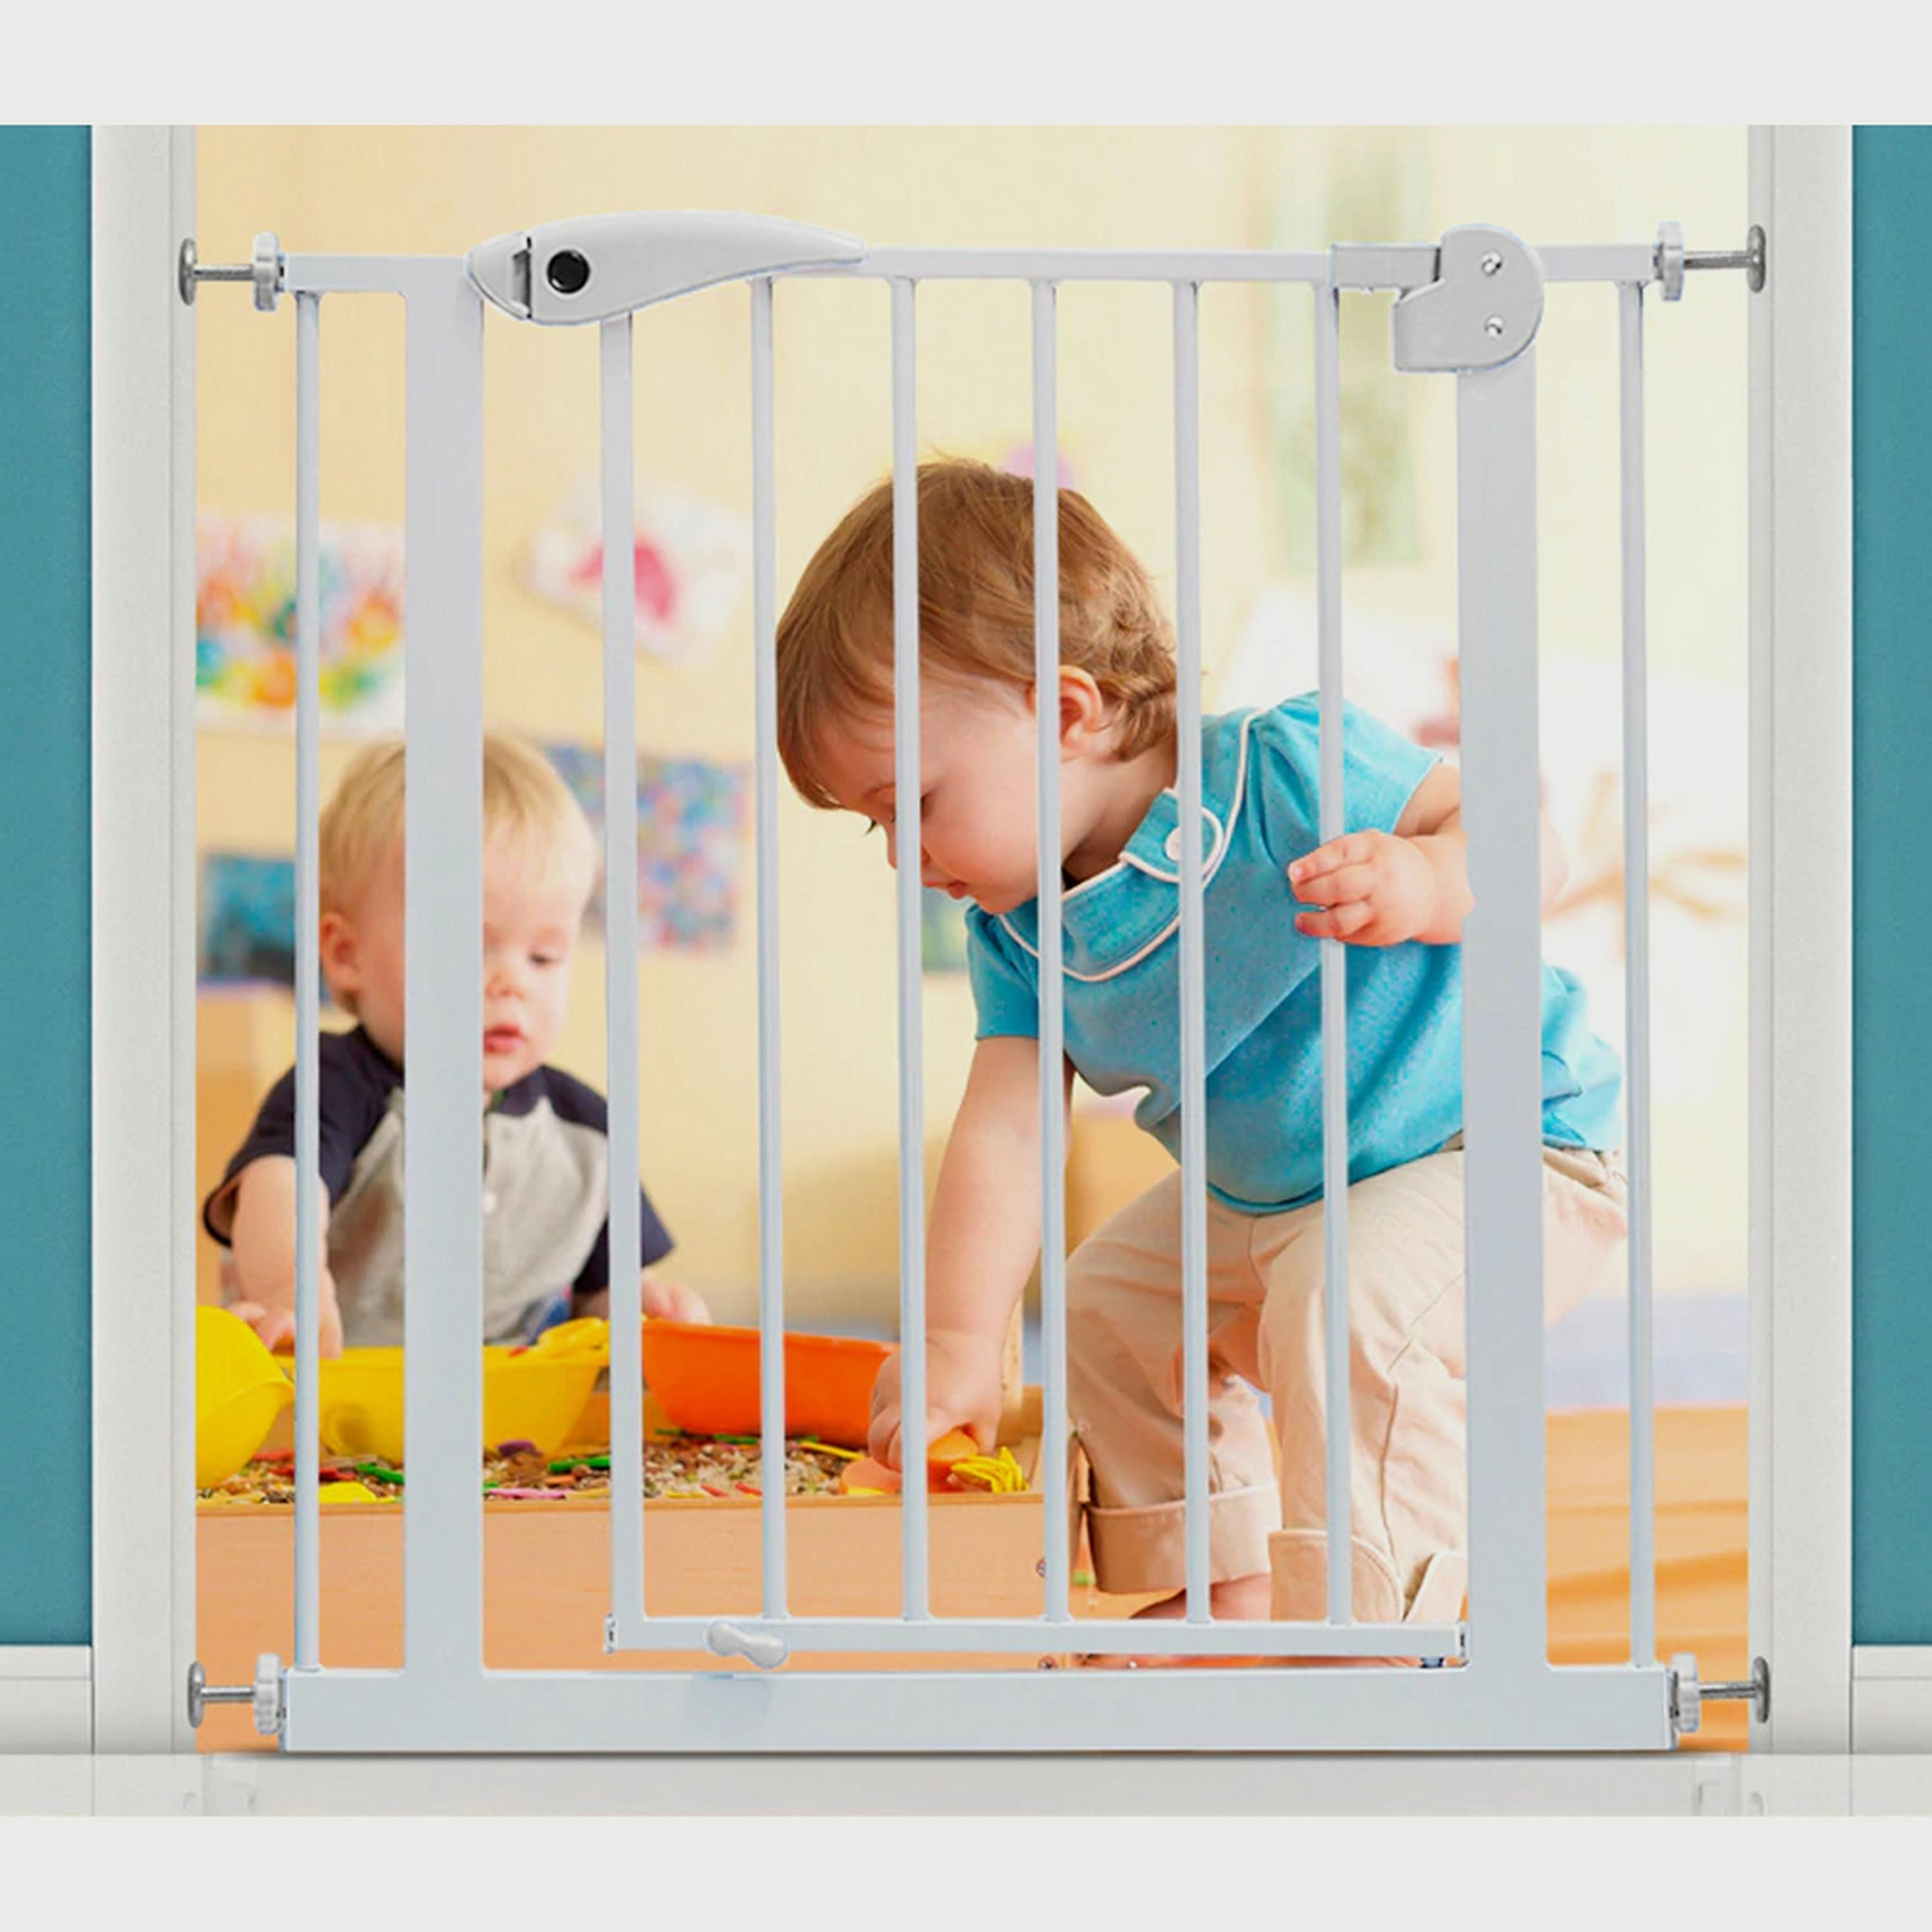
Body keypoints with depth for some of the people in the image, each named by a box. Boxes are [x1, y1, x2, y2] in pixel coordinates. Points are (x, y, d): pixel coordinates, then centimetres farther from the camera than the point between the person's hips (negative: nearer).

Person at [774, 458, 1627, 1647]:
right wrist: (960, 1342, -19)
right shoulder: (1019, 931, -5)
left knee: (1352, 1306, -34)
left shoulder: (1280, 772, -27)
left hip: (1506, 1141, -9)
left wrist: (1421, 882, -46)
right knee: (1110, 1307, 16)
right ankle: (1220, 1603, 28)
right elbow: (1002, 1135, -11)